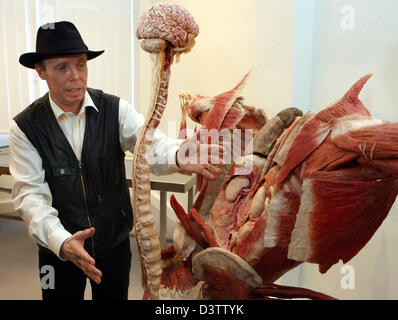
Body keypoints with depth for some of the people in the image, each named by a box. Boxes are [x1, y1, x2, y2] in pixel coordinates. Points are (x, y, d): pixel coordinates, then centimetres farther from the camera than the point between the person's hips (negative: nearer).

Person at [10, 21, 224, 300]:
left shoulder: (115, 109, -10)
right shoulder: (25, 128, -12)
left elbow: (150, 143, -25)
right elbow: (30, 195, -17)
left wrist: (178, 156, -49)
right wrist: (63, 242, -34)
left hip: (115, 242, 1)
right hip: (58, 247, -1)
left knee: (115, 295, 21)